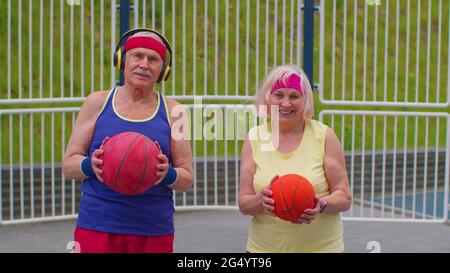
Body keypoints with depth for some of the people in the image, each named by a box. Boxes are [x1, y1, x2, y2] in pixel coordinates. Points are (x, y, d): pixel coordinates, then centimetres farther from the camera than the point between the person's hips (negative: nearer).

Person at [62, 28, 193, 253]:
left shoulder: (172, 112, 5)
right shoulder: (97, 103, 4)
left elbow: (187, 179, 7)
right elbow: (68, 164, 5)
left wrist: (168, 175, -15)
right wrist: (91, 166, -16)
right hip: (97, 228, 0)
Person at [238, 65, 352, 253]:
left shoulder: (324, 136, -5)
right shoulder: (254, 138, -1)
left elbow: (344, 198, -4)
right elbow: (243, 205, -2)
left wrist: (321, 205, -23)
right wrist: (261, 200, -21)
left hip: (321, 246, -1)